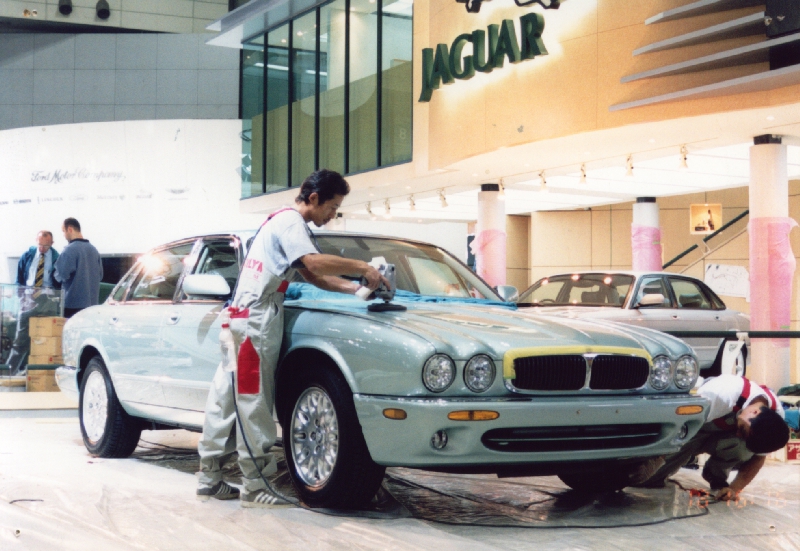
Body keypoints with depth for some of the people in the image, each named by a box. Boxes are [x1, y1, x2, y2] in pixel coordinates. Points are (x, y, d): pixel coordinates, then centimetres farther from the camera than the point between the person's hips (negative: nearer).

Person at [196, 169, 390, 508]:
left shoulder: (284, 222, 24)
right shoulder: (290, 222, -8)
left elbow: (312, 277, 21)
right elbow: (315, 263, -25)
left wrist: (354, 288, 9)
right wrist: (362, 268, -16)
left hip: (240, 316, 10)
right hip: (256, 319, -10)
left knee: (228, 397, 10)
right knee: (253, 403, -9)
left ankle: (209, 478, 15)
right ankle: (254, 486, -7)